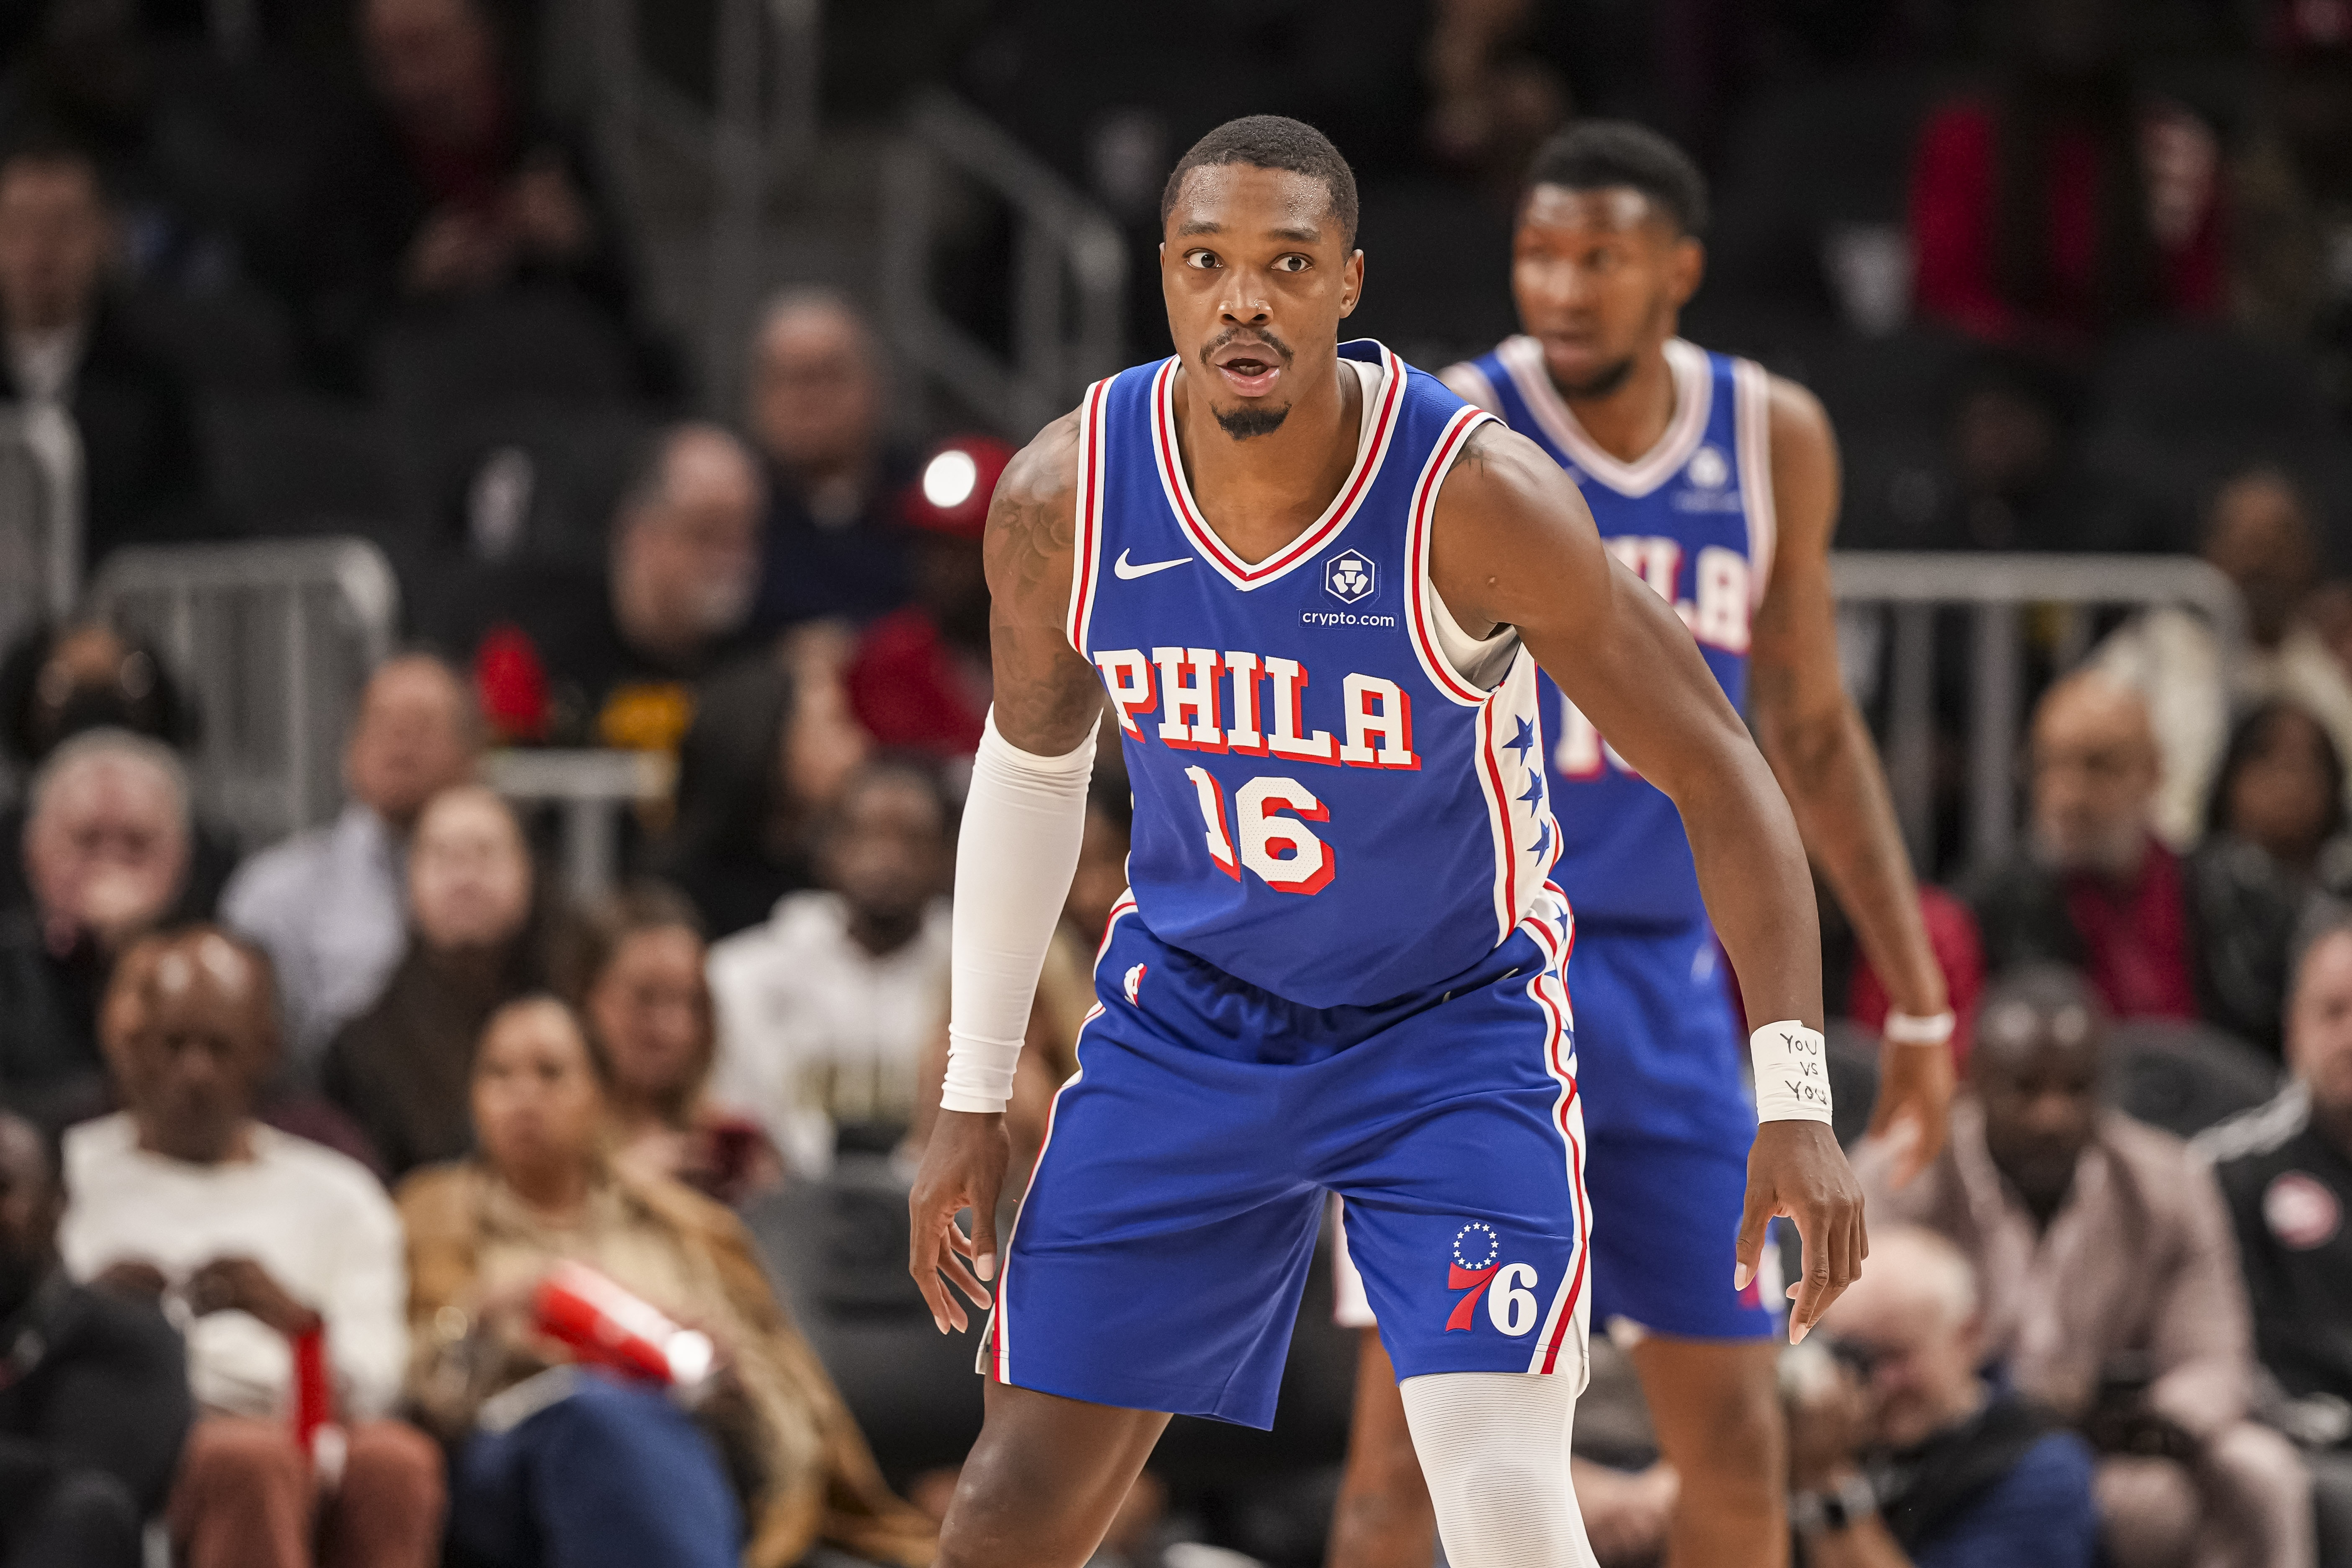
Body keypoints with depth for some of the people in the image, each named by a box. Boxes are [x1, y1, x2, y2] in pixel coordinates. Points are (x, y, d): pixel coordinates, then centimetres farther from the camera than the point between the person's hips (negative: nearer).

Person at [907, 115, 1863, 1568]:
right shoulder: (1064, 497, -14)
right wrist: (975, 1099, 6)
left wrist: (1794, 1096, -26)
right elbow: (1034, 763, 6)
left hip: (1457, 1024, -3)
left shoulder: (1477, 498, -26)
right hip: (1191, 1008, 3)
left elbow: (1715, 773, -19)